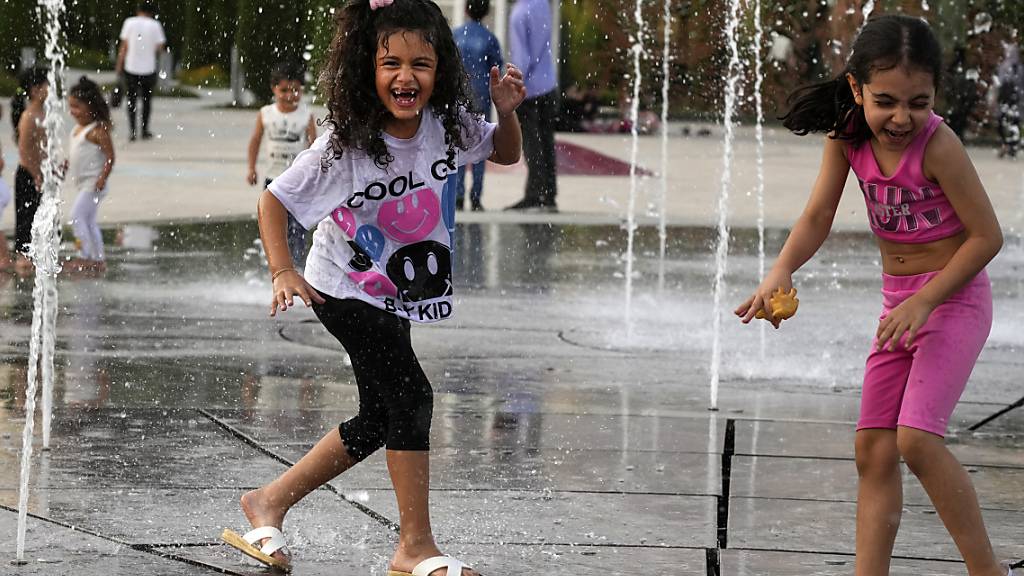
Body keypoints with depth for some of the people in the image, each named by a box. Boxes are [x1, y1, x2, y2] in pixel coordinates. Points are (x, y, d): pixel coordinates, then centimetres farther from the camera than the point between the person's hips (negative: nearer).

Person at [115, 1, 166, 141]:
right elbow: (160, 48, -5)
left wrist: (119, 65, 5)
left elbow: (124, 46, -3)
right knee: (147, 100, 15)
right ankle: (145, 130, 17)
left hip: (131, 67, 0)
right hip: (149, 68, 0)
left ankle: (132, 131, 2)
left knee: (131, 100, 9)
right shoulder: (155, 25, -5)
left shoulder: (130, 22, -5)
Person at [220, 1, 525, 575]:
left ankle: (268, 504, 28)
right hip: (345, 290, -7)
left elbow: (506, 154, 6)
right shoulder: (347, 145, -25)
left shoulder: (448, 127, -12)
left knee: (378, 422, 13)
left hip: (395, 294, 7)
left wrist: (507, 113, -14)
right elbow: (274, 200, -16)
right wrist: (283, 273, -27)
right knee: (411, 397, -18)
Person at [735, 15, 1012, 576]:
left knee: (916, 438, -20)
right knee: (873, 451, 5)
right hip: (898, 300, 7)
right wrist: (780, 271, -25)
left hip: (954, 297, -7)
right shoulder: (847, 135, -7)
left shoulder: (936, 145, -24)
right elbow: (818, 216, -7)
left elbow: (987, 235, -18)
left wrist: (924, 301, -21)